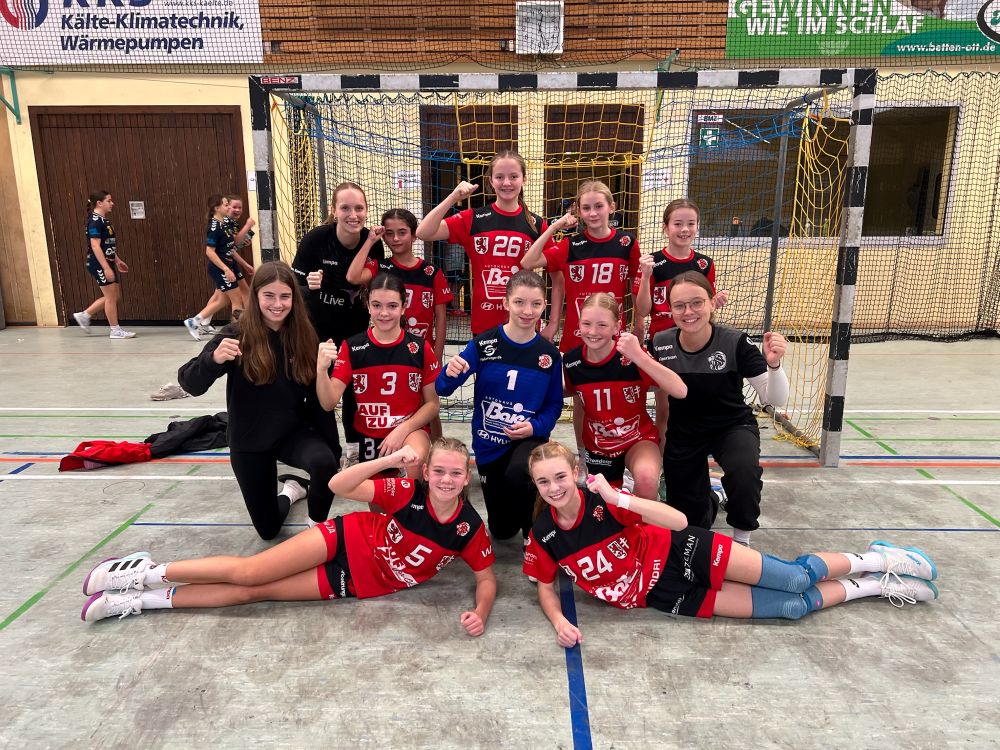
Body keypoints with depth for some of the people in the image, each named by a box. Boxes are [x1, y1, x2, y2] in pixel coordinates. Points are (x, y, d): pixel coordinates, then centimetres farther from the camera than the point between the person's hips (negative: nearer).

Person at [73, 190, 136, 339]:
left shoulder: (103, 220, 13)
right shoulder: (95, 221, -16)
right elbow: (95, 246, -21)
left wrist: (117, 261, 19)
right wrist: (106, 268, -25)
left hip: (107, 263, 10)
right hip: (99, 264, -10)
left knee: (115, 296, 14)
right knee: (111, 296, -3)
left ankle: (84, 315, 23)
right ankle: (116, 330, 6)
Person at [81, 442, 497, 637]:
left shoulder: (469, 528, -16)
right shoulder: (410, 493, -22)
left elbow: (487, 576, -3)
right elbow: (337, 486, -26)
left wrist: (480, 612, -24)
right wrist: (389, 460, -40)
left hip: (360, 584, 1)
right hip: (349, 541, -1)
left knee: (252, 591, -2)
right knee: (248, 572, -13)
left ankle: (142, 600, 11)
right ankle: (150, 572, 12)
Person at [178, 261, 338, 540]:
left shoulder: (304, 337, -8)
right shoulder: (238, 334, -15)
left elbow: (317, 396, 1)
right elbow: (190, 384, -23)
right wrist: (214, 359, -39)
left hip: (292, 432, 1)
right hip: (249, 440, 0)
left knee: (324, 461, -34)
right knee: (268, 529, 11)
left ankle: (318, 527, -5)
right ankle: (291, 493, 45)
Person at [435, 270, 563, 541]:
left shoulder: (549, 354, -8)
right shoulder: (483, 344, -13)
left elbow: (554, 405, 0)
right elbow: (443, 390, -14)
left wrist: (535, 426, -20)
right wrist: (450, 374, -36)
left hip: (528, 438, -1)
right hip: (489, 444, 1)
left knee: (518, 474, -37)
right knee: (502, 530, 12)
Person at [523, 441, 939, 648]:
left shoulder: (602, 501, -21)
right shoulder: (542, 537, -11)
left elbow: (679, 522, -24)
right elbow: (545, 587, 6)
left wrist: (619, 499, -37)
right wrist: (560, 621, -15)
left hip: (679, 554, -2)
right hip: (663, 595, 2)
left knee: (795, 578, -8)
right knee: (791, 607, -1)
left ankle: (875, 560, 24)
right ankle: (873, 586, 23)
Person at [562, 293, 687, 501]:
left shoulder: (631, 354, -23)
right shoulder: (571, 361, -12)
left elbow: (681, 391, -35)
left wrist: (639, 357, -42)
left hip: (639, 439, -4)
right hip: (596, 446, 4)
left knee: (646, 478, -34)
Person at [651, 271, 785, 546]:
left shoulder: (735, 343, -22)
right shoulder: (660, 344, -16)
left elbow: (774, 399, -21)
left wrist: (773, 364, -39)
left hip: (732, 426, -2)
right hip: (683, 432, 2)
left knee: (744, 470, -37)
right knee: (689, 524, 7)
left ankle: (741, 539, -8)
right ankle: (709, 500, 45)